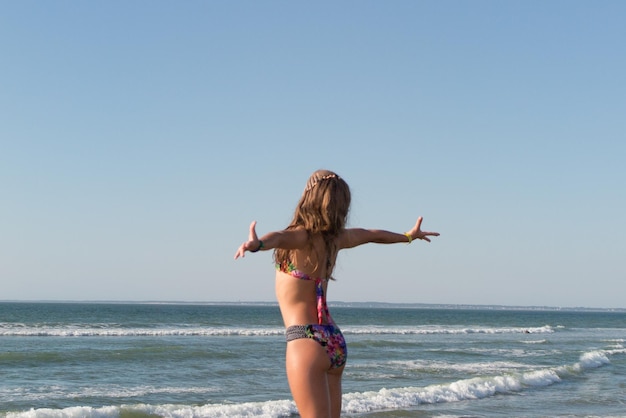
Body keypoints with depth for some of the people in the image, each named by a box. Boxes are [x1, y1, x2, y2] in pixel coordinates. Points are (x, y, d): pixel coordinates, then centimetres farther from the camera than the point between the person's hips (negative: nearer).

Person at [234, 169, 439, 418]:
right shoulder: (335, 237, 11)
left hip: (306, 341, -8)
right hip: (333, 342, 8)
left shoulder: (303, 236, -10)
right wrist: (409, 236, 48)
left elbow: (279, 238, -34)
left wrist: (257, 244, -56)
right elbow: (373, 235, 30)